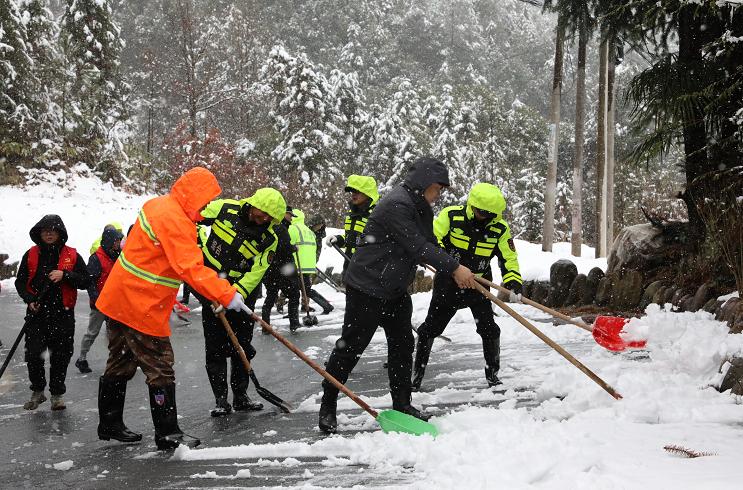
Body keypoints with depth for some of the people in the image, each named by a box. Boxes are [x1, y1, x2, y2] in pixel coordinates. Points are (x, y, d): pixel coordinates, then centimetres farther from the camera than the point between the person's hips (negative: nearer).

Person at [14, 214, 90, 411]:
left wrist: (65, 275, -17)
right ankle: (37, 391, 18)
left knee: (61, 356, 4)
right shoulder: (31, 255, 6)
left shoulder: (72, 256, 2)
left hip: (63, 314, -1)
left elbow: (86, 281, -2)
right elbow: (20, 282, 9)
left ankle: (57, 394, 21)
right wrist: (30, 299, -8)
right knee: (33, 354, -4)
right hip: (37, 313, 1)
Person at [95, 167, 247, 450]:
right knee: (159, 368, -1)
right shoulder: (175, 221, -22)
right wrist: (226, 295, -29)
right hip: (141, 308, -10)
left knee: (121, 363, 19)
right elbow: (191, 268, -30)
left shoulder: (158, 205, 9)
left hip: (118, 299, 10)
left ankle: (110, 425, 31)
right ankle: (167, 434, 7)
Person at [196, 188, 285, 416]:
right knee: (215, 345, -2)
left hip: (242, 291, 2)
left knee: (242, 346, 8)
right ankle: (220, 399, 3)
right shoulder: (224, 209, -11)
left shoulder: (269, 239, -9)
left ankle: (240, 396, 20)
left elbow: (256, 272, -16)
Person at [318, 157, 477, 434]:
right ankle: (327, 406, 10)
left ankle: (401, 404, 22)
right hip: (367, 289, -10)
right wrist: (455, 268, -22)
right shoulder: (397, 205, -22)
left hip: (395, 290, 10)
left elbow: (430, 245, 9)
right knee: (351, 347, -2)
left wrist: (455, 273, -6)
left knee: (402, 344, 12)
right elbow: (418, 248, -26)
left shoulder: (419, 208, 11)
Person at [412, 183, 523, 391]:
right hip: (448, 282, -1)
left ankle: (492, 374, 14)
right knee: (430, 328, 1)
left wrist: (513, 281, -19)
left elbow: (508, 258, -3)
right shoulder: (451, 215, -16)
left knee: (489, 328, -5)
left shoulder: (499, 228, -9)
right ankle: (417, 373, 15)